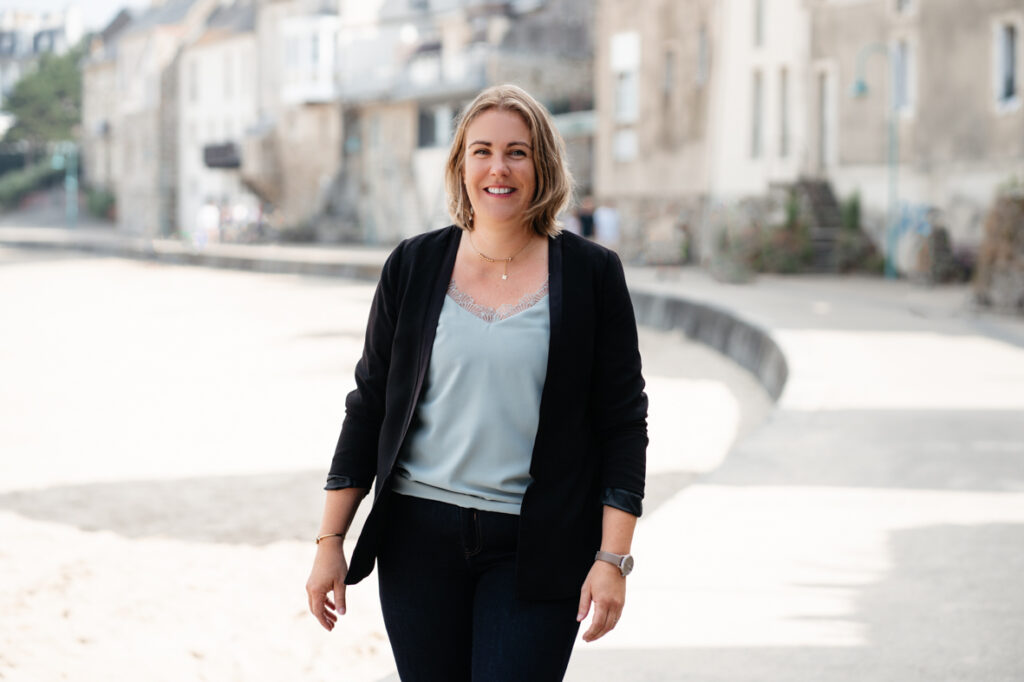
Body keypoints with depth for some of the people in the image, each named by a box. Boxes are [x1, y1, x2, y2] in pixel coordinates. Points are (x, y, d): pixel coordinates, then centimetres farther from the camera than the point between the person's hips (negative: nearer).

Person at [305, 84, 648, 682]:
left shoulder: (591, 274, 0)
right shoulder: (414, 266, 5)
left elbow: (623, 423, 0)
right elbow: (369, 407, 8)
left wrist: (614, 556, -7)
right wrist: (331, 541, 4)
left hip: (536, 548, -2)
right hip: (421, 536, 2)